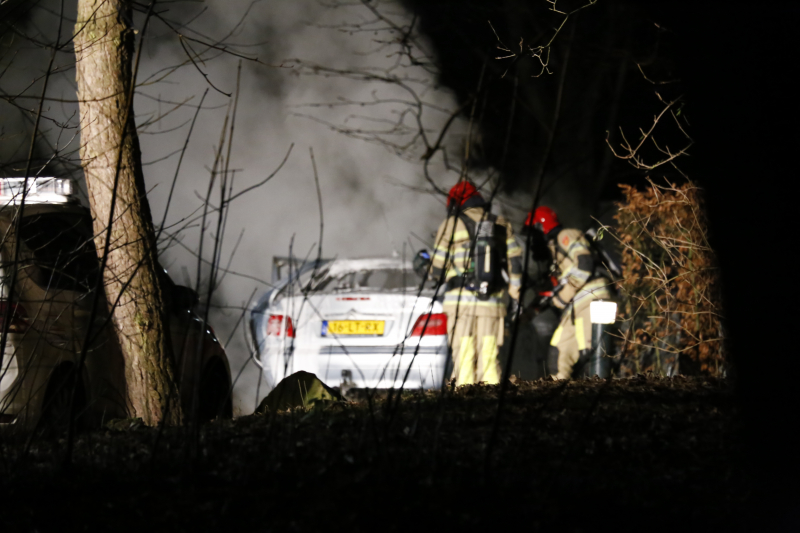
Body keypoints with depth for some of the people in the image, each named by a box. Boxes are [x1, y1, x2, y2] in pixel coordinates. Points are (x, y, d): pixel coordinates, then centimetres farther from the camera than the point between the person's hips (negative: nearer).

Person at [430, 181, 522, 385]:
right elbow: (515, 263, 9)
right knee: (489, 360, 4)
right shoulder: (502, 226, 12)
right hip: (492, 303, 3)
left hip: (461, 301, -3)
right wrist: (516, 298, 15)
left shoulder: (451, 225, 2)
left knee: (464, 360, -3)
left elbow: (437, 270, 4)